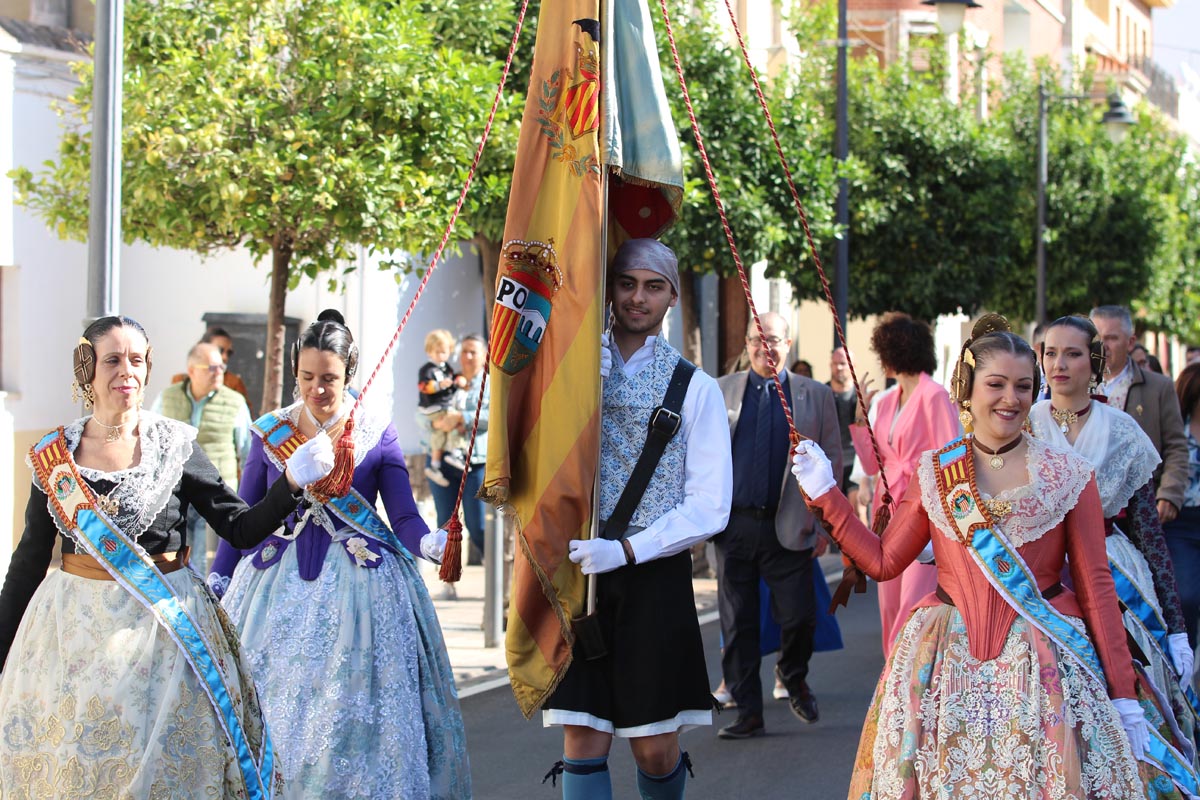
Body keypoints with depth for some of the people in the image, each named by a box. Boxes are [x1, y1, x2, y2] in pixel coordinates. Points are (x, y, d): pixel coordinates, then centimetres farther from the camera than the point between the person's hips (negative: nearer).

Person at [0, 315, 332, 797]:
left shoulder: (176, 446, -2)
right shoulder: (53, 455, 2)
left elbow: (242, 529, -2)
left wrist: (292, 482, -17)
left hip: (163, 624, -1)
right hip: (73, 625, 1)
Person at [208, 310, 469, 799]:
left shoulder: (376, 433, 1)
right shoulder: (269, 433, 6)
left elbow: (404, 518, -3)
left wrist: (430, 543, -24)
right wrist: (214, 585, 6)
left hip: (359, 587, -2)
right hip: (281, 588, 2)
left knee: (357, 717, -6)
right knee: (275, 714, 1)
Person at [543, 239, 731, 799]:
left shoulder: (695, 389, 3)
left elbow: (709, 508, -3)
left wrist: (625, 550, -13)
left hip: (654, 579, -1)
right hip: (577, 571, 1)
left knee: (657, 753, 3)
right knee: (582, 743, -4)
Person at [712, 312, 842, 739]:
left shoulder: (815, 395, 7)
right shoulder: (720, 391, 10)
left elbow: (832, 459, 7)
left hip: (788, 528, -1)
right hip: (734, 527, 1)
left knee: (799, 616, -4)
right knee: (738, 625, 2)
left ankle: (793, 677, 28)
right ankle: (748, 713, 10)